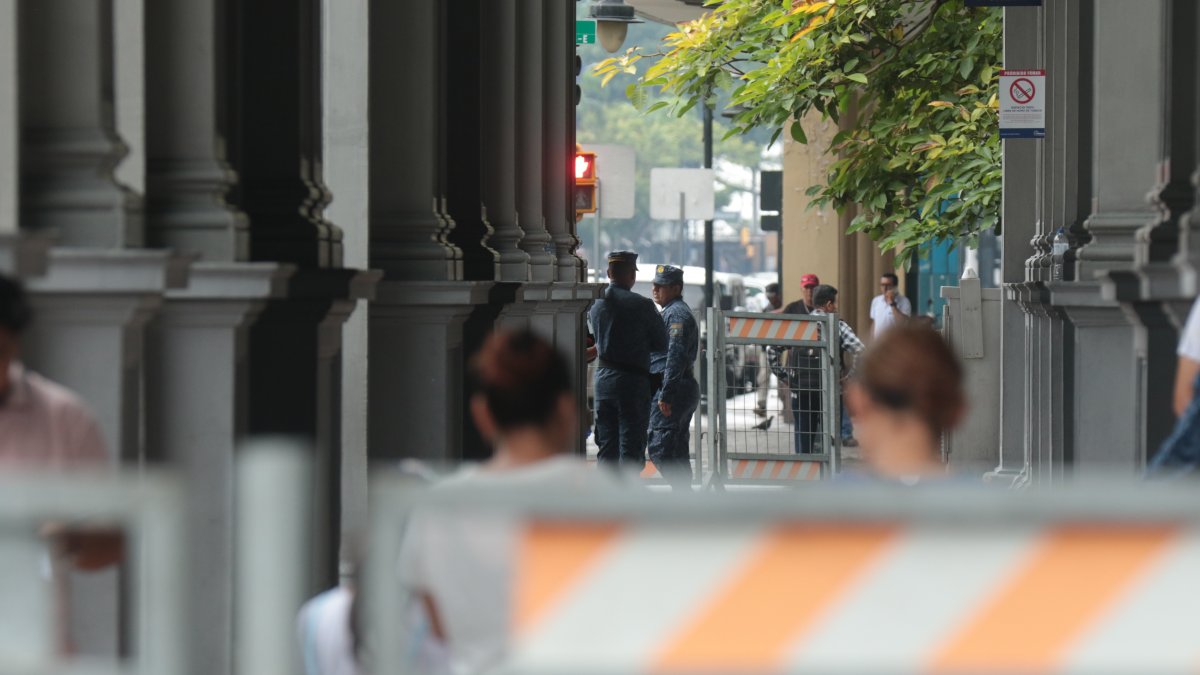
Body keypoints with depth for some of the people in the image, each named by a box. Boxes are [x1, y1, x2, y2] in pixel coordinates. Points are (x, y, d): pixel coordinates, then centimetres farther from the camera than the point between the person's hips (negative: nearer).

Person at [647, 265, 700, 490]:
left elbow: (675, 356, -20)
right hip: (687, 388, 11)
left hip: (673, 389, -11)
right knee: (677, 452, 11)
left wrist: (665, 394, -24)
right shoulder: (678, 312, 23)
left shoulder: (676, 313, -11)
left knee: (659, 450, -13)